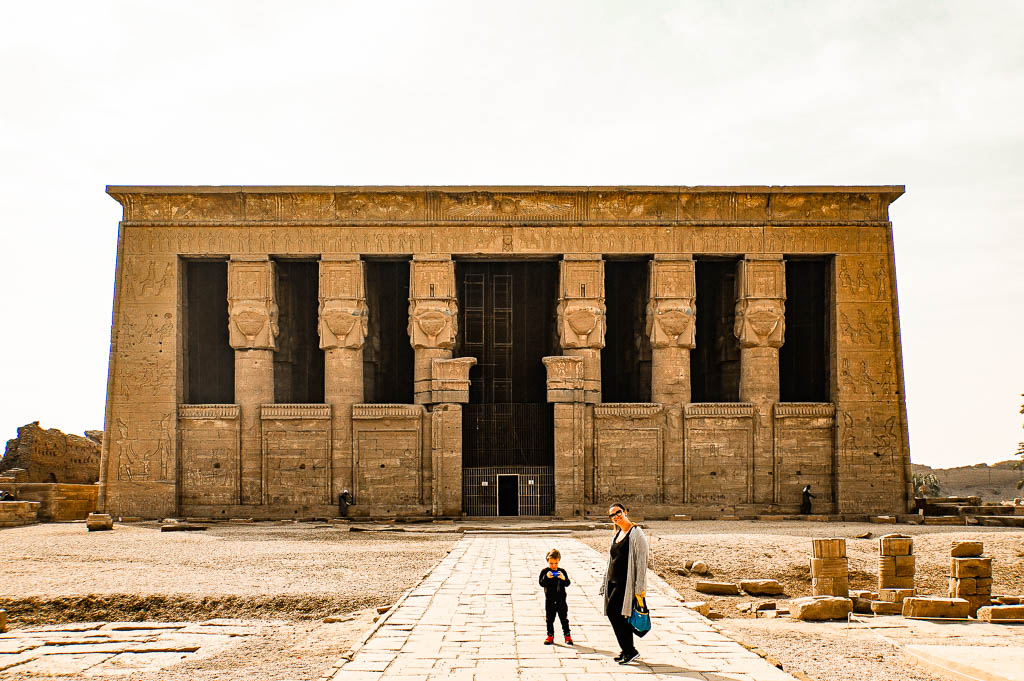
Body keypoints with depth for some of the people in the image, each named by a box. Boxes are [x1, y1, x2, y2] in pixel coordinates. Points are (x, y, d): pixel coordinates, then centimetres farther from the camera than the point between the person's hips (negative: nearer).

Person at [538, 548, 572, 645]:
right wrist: (546, 577, -28)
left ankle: (567, 636, 13)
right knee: (550, 619, 6)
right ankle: (550, 636, 16)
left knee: (564, 618, 5)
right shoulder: (545, 572, -2)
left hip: (561, 600, 0)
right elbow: (541, 583, -10)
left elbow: (567, 583, -3)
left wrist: (564, 578, -24)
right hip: (549, 600, 0)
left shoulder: (562, 571, 1)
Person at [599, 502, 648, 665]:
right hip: (613, 581, 8)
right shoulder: (617, 534, 16)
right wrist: (606, 582, 19)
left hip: (626, 582, -8)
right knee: (615, 614, 7)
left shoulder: (635, 534, -11)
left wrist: (640, 588, -18)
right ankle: (627, 650, 19)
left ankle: (630, 650, -4)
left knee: (613, 612, -13)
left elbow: (641, 561, -15)